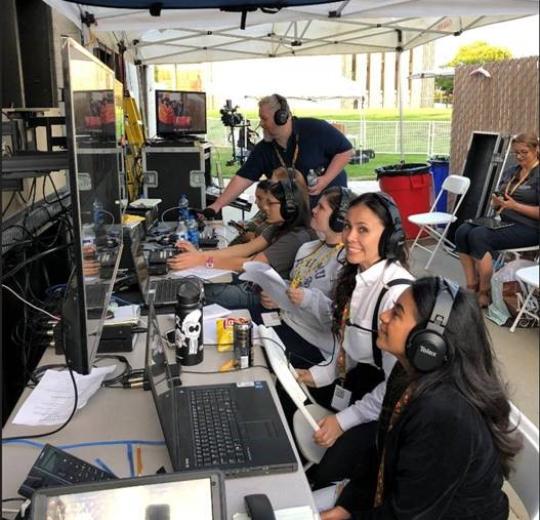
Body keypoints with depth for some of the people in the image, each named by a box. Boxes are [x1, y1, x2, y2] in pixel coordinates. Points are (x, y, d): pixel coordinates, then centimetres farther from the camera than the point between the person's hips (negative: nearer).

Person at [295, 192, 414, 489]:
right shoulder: (353, 274, -2)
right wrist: (320, 374, 1)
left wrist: (344, 420, -18)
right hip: (353, 378, 8)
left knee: (328, 474, -21)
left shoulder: (398, 292, -28)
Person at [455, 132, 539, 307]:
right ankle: (471, 284, -13)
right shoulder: (511, 172, 16)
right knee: (463, 231, -16)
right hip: (505, 222, 8)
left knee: (478, 236, -28)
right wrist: (496, 202, -4)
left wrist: (514, 206, -19)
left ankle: (484, 292, -16)